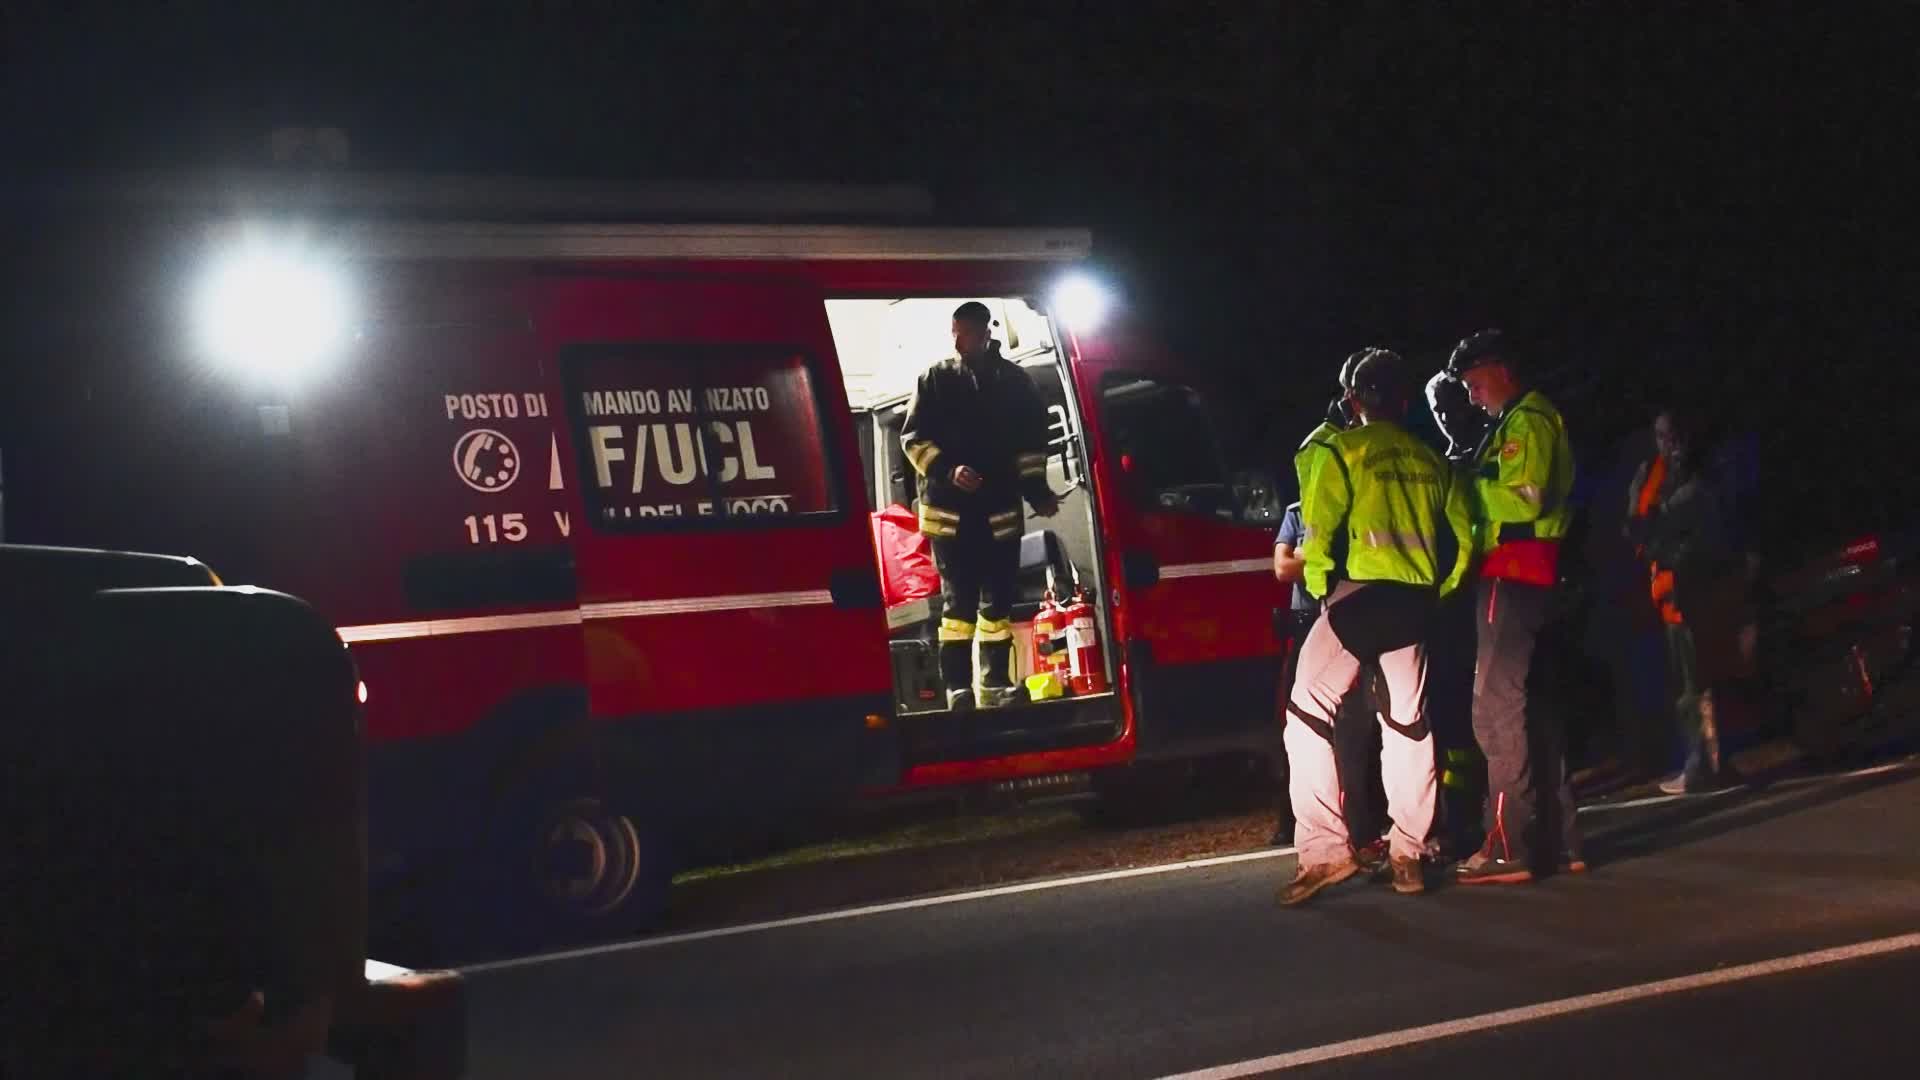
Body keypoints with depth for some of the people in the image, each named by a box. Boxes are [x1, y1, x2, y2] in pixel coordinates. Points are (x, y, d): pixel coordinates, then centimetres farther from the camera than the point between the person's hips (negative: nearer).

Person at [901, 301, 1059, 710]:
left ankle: (995, 686, 14)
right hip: (950, 508, -2)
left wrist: (1036, 488, 0)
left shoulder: (1014, 381, 6)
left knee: (998, 600, 6)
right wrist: (947, 470, -14)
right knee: (958, 600, -4)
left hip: (1000, 508, 2)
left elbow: (1031, 440, 11)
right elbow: (913, 438, 1)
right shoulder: (936, 379, 2)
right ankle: (959, 690, -3)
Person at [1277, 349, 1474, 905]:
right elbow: (1463, 536, 12)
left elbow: (1320, 527, -10)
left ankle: (1325, 849, -10)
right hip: (1417, 600, 6)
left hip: (1364, 592, -6)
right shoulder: (1430, 459, 15)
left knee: (1309, 714, -2)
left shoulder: (1344, 449, -1)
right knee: (1409, 724, 14)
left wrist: (1318, 585, 3)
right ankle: (1408, 854, 13)